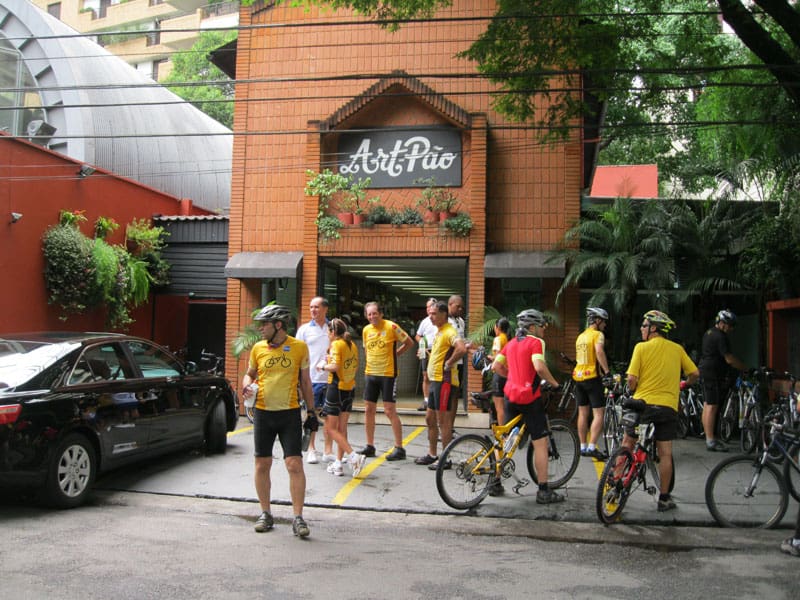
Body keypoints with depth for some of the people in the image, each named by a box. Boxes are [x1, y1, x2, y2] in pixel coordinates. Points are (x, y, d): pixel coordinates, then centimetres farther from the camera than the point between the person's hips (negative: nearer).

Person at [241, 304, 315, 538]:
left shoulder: (299, 347, -1)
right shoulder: (258, 348, 4)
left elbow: (305, 382, 6)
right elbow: (250, 373, 19)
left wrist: (311, 411, 5)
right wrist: (246, 385, -4)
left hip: (289, 413, -3)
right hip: (263, 413, 3)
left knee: (295, 465, -7)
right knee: (262, 465, 8)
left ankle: (298, 518, 0)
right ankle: (265, 514, 22)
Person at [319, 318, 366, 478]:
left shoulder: (336, 344, -14)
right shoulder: (352, 344, 9)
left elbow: (335, 366, -26)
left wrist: (323, 366, -9)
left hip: (336, 388, -8)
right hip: (350, 388, 8)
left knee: (330, 429, 0)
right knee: (342, 428, 13)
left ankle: (354, 456, -12)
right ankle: (338, 463, 15)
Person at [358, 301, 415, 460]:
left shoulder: (391, 327, -10)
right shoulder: (366, 330, 7)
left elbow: (410, 343, -1)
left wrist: (395, 354, -2)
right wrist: (370, 364, 12)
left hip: (387, 374, -6)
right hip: (370, 374, 6)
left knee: (390, 411, -7)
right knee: (369, 410, 9)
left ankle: (399, 448, 0)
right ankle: (370, 446, 19)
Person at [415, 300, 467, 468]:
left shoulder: (449, 332, -15)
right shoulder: (439, 332, 17)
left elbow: (462, 349, -33)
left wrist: (449, 363, -21)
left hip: (444, 381, -10)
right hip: (435, 380, 11)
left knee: (443, 421, -5)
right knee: (430, 419, 16)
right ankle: (432, 455, 26)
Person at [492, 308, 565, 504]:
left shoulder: (511, 343, 14)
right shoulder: (535, 342, -7)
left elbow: (496, 366, 13)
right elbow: (539, 367, -22)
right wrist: (553, 383, -10)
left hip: (510, 395, 7)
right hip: (529, 396, -7)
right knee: (540, 443, -1)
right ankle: (544, 491, 1)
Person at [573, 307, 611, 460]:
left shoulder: (580, 336, 18)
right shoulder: (598, 334, -7)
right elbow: (599, 352, -25)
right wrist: (607, 371, -24)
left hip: (578, 377, 8)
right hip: (592, 377, -8)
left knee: (583, 413, 12)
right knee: (599, 413, -6)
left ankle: (583, 447, 16)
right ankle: (592, 447, -14)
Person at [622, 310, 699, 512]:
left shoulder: (641, 347, -5)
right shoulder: (677, 349, 5)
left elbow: (632, 378, -11)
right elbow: (695, 373, 7)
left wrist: (632, 391, 10)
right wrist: (683, 385, 26)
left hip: (643, 403, -2)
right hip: (668, 406, 2)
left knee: (627, 443, 14)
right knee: (665, 453, 5)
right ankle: (664, 498, 10)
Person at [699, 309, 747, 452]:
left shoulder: (708, 333, 16)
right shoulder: (720, 336, -16)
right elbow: (729, 359, -19)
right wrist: (746, 369, -11)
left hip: (705, 371, 11)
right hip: (714, 374, -11)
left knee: (707, 405, 13)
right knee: (712, 406, -9)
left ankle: (708, 438, 21)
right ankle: (711, 441, -9)